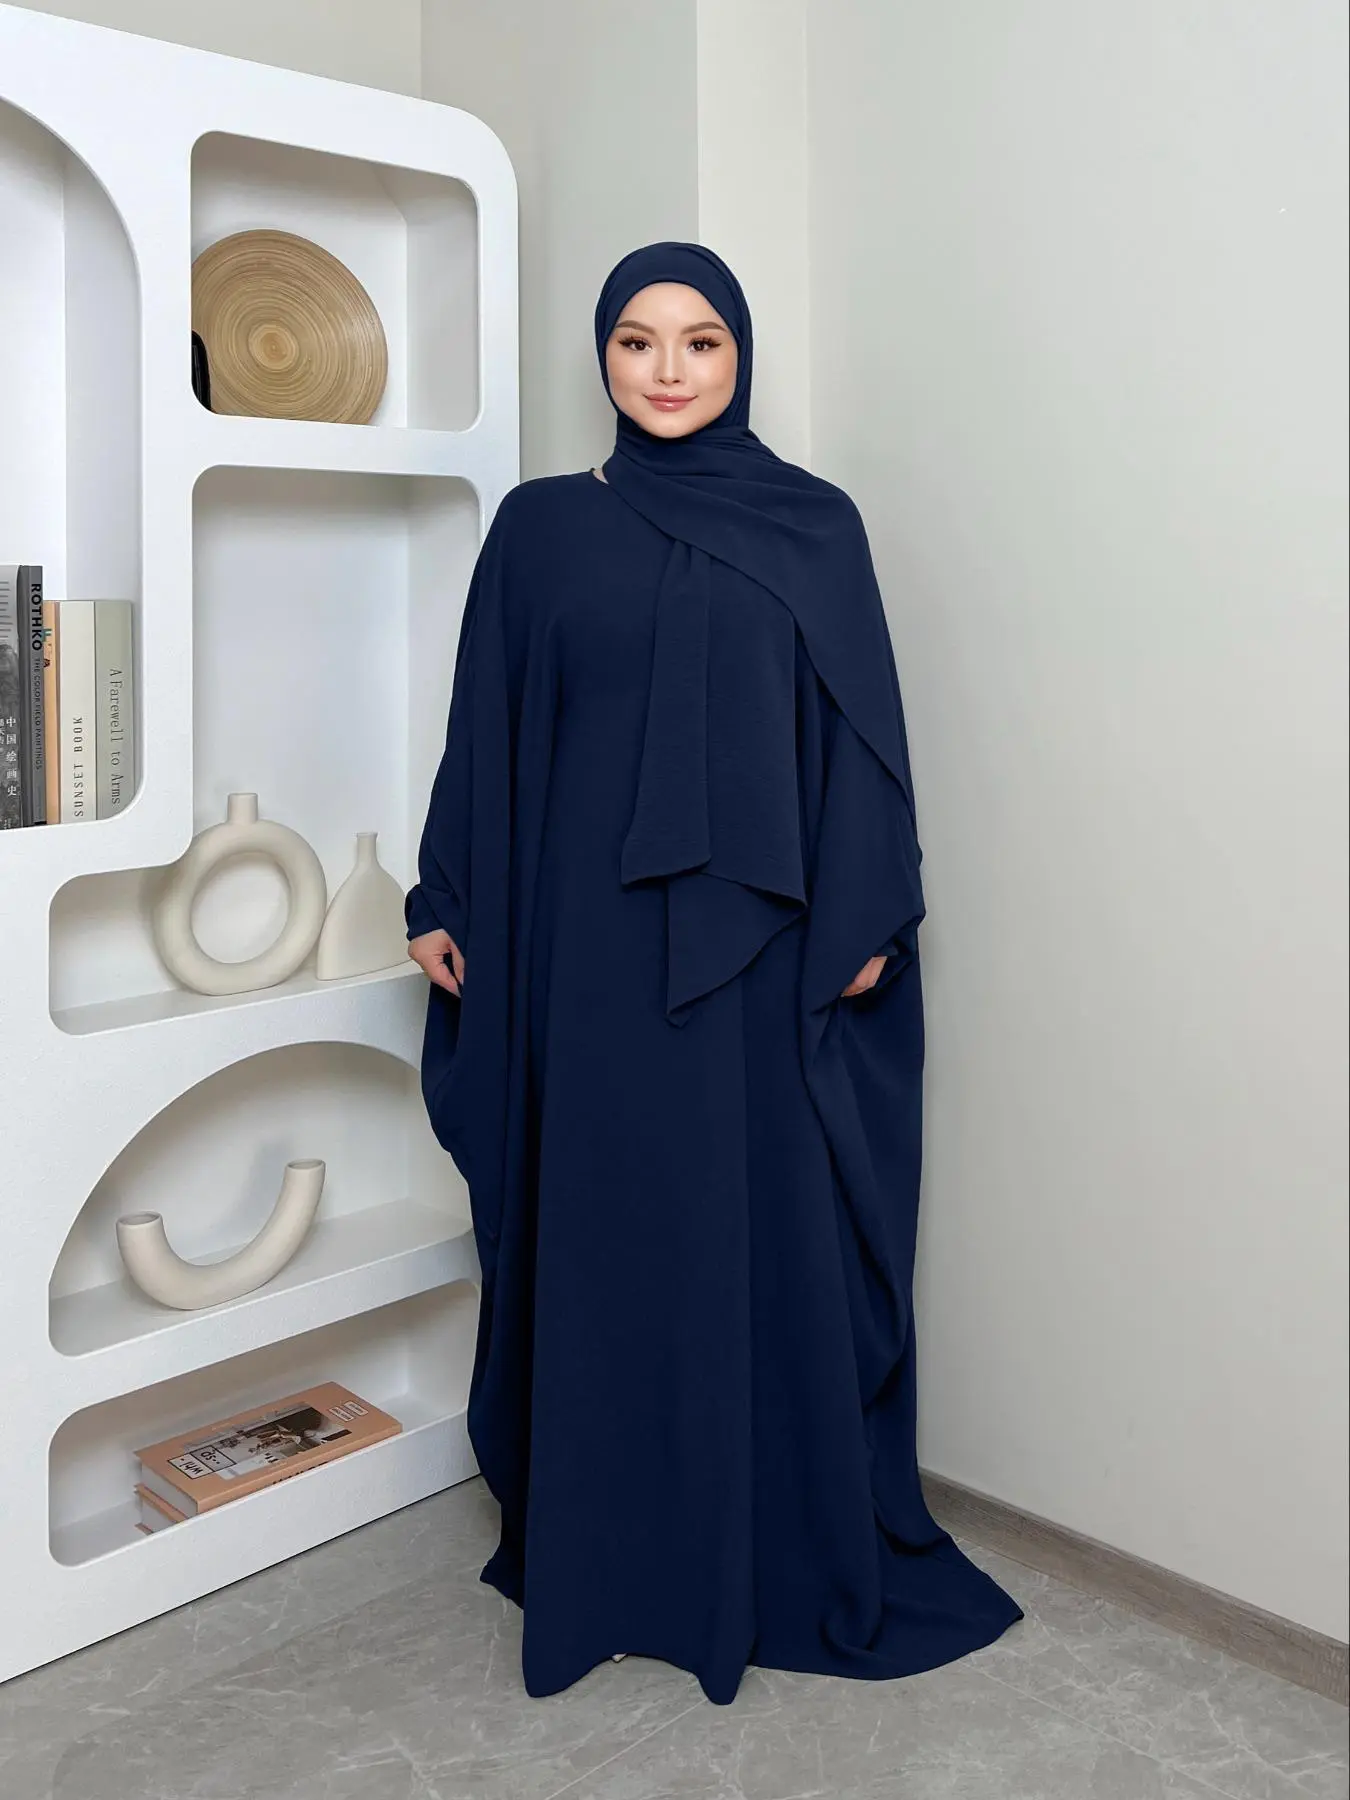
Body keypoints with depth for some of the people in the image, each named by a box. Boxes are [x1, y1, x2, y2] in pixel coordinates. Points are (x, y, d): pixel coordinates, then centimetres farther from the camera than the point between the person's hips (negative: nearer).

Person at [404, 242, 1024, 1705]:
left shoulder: (814, 525, 5)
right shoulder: (540, 527, 7)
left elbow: (861, 734, 2)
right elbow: (489, 731, 8)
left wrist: (869, 916, -5)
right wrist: (446, 902, 4)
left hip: (762, 940, 0)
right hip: (592, 940, 1)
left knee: (778, 1227, 5)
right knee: (606, 1229, 7)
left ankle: (797, 1548, 22)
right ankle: (609, 1550, 24)